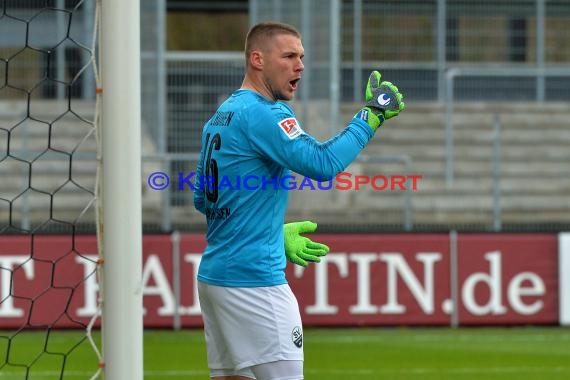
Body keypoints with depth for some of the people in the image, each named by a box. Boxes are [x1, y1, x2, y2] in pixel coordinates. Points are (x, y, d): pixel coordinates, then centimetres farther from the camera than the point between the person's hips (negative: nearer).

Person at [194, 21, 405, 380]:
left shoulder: (220, 117, 16)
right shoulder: (262, 114, -13)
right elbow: (323, 162, -25)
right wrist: (372, 114, -17)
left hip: (213, 275, 10)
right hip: (254, 278, -10)